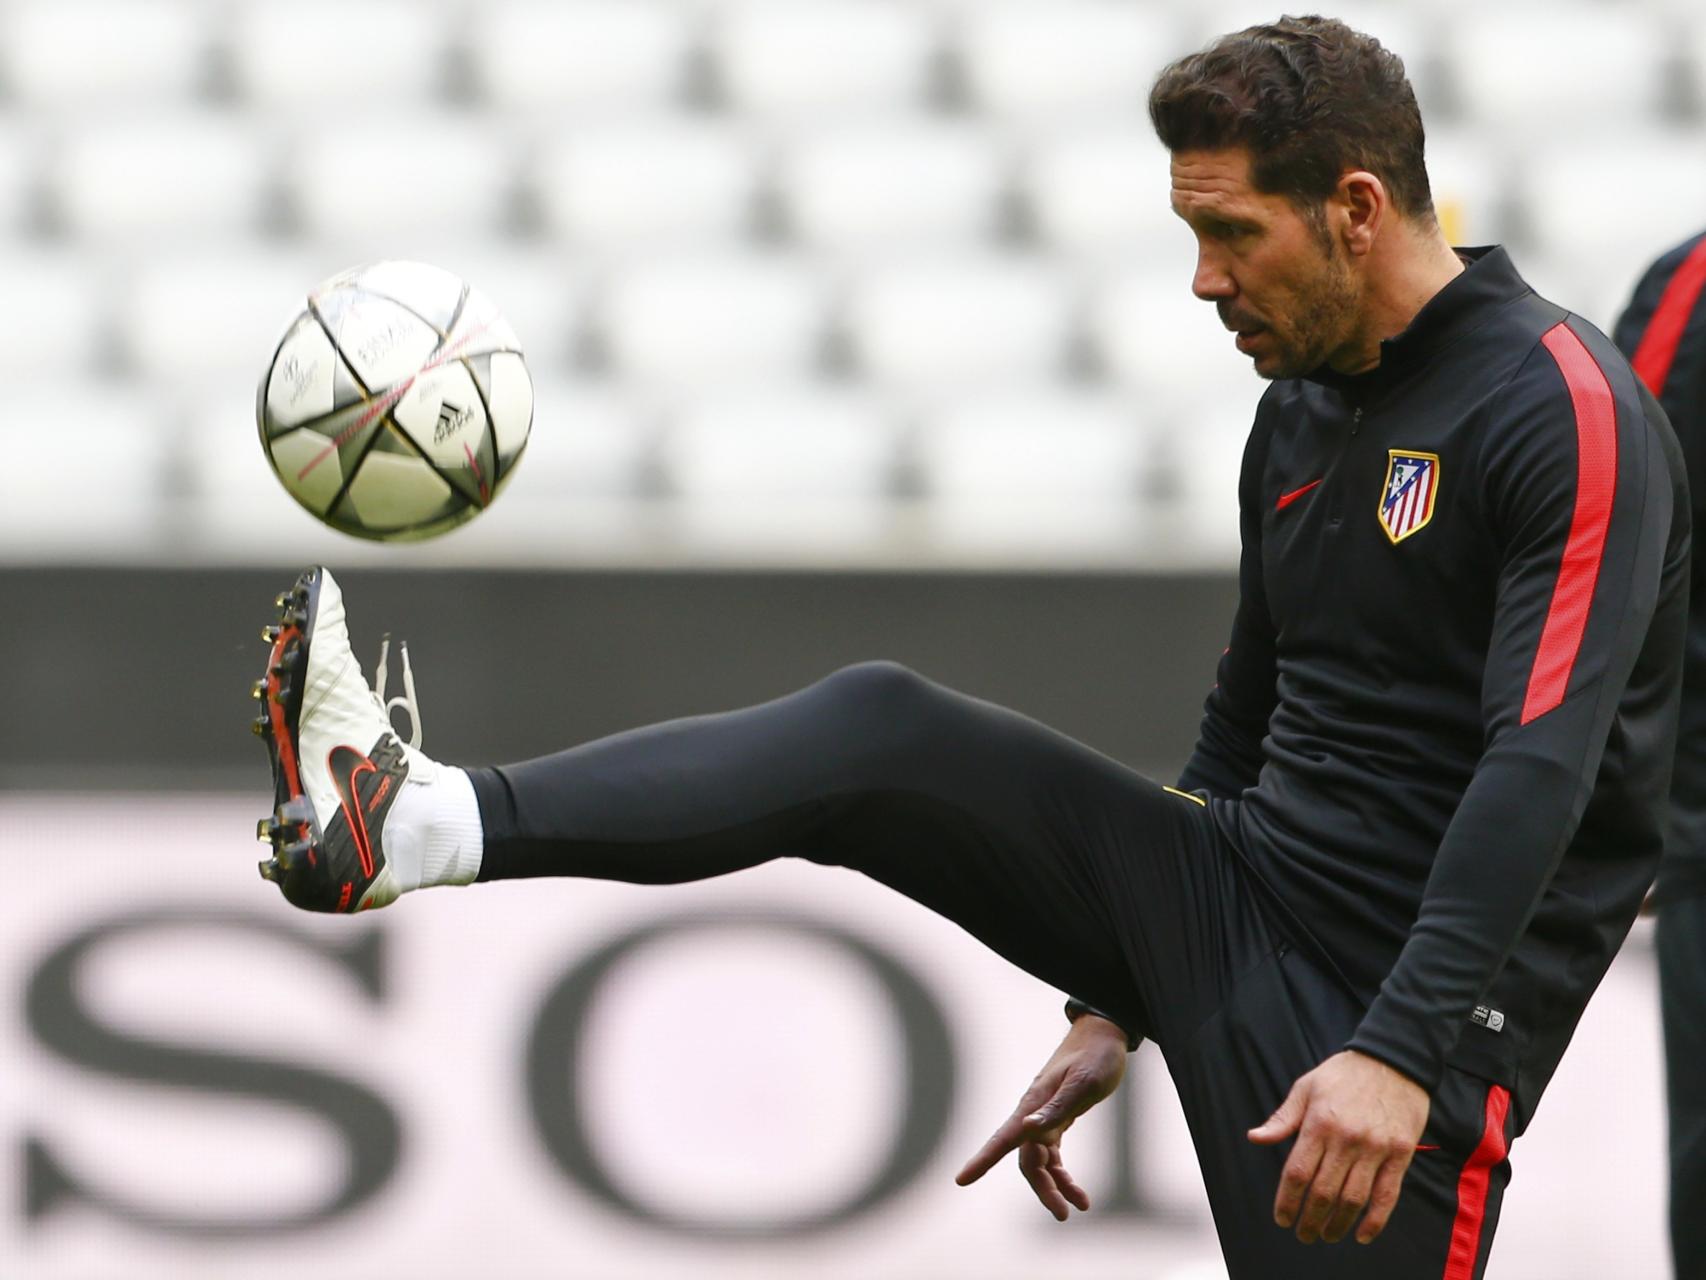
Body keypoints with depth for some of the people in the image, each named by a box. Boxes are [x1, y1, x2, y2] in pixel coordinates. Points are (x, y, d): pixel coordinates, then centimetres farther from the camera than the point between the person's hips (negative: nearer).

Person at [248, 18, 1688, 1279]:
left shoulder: (1563, 409, -15)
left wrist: (1403, 1054, -34)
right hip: (1237, 893, 8)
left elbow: (1541, 766, -25)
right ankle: (425, 823, -13)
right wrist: (1117, 1006, 26)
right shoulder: (1300, 413, 14)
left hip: (1407, 1015, -8)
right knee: (880, 734, -4)